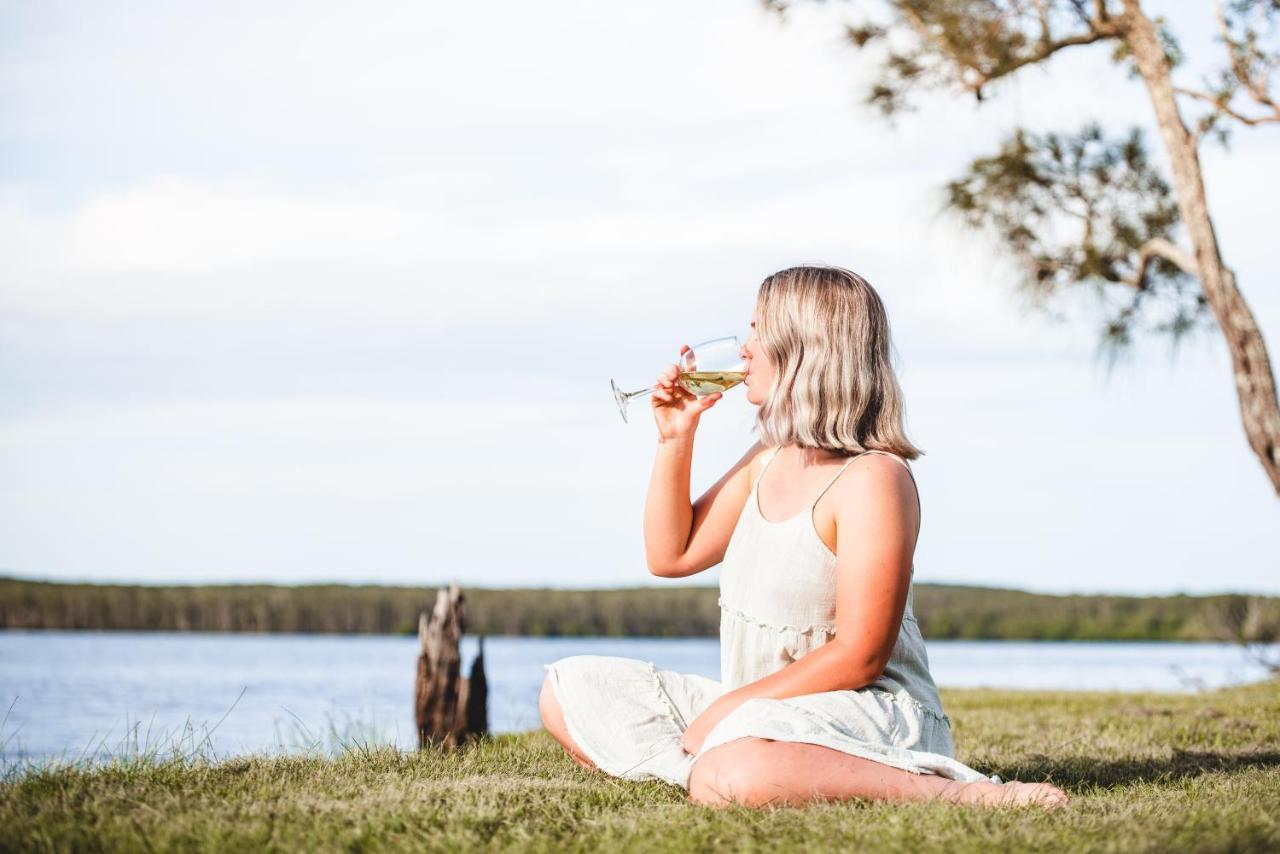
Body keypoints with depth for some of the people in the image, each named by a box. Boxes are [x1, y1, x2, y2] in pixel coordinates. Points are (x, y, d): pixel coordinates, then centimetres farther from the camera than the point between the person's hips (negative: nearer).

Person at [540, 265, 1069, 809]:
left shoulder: (872, 478, -16)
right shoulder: (768, 460, 12)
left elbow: (860, 657, -20)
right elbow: (670, 555, 21)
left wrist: (731, 704, -18)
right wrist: (675, 438, 10)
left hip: (869, 710, -9)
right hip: (755, 708, 10)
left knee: (731, 778, -43)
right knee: (567, 689, 6)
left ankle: (956, 793, -28)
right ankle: (706, 769, -15)